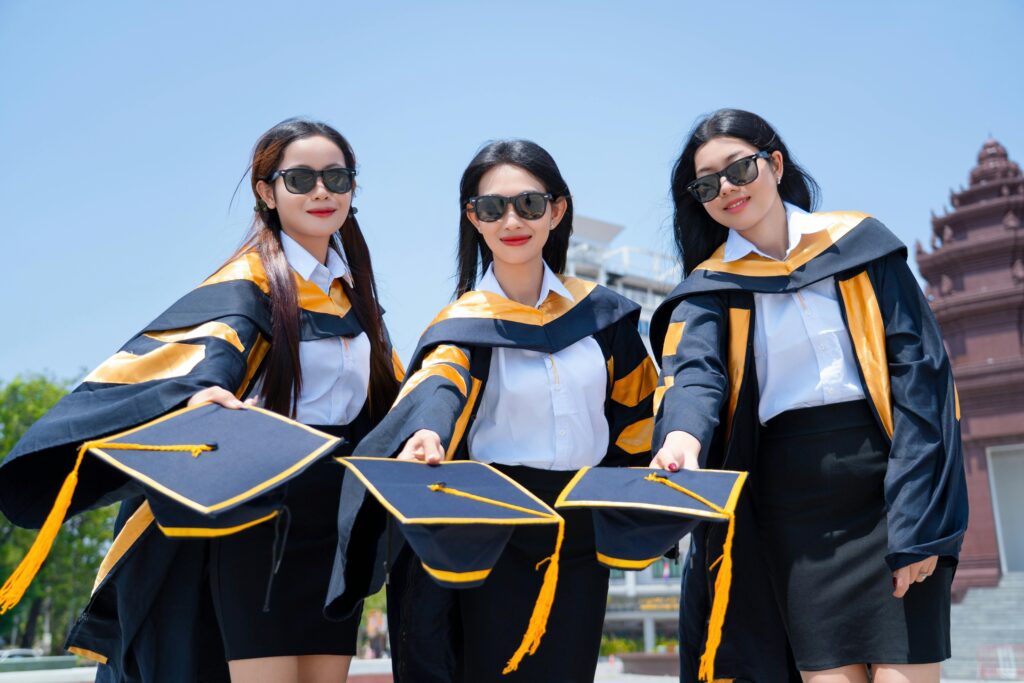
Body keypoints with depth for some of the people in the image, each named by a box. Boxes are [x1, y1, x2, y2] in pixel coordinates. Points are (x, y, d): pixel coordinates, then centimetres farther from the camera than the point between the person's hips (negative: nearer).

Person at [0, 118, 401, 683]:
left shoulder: (351, 284, 11)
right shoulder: (253, 279, -8)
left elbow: (383, 396, 20)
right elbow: (216, 336, -29)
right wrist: (204, 388, -50)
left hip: (334, 527, 6)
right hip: (259, 523, -6)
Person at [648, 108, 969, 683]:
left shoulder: (859, 242, 4)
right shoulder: (711, 285, 6)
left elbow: (920, 370, -2)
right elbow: (694, 371, -13)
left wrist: (920, 518, -10)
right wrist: (683, 436, -38)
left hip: (886, 483, -1)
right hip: (790, 502, 1)